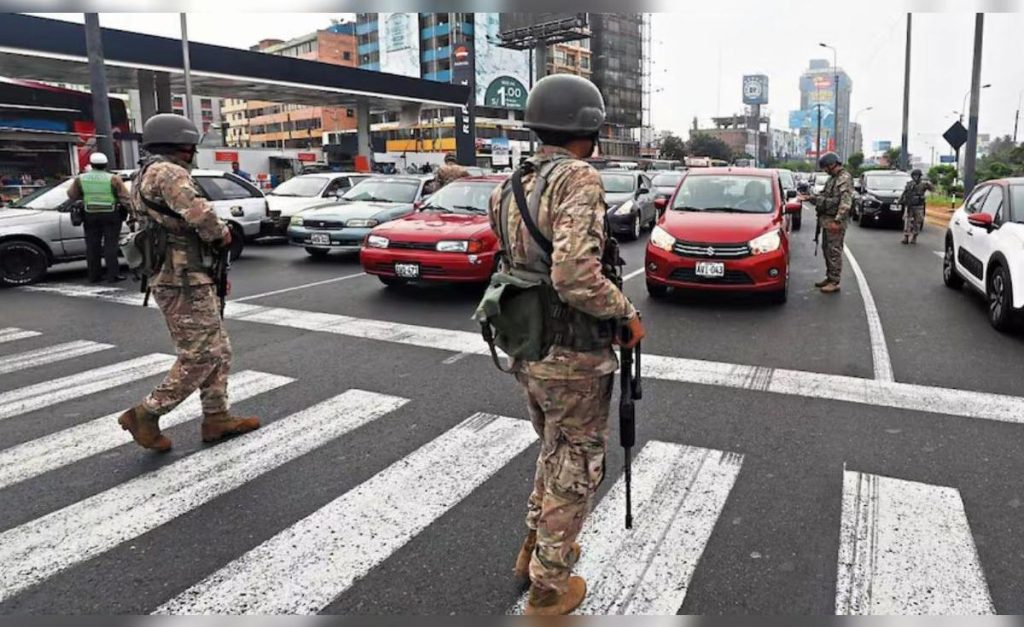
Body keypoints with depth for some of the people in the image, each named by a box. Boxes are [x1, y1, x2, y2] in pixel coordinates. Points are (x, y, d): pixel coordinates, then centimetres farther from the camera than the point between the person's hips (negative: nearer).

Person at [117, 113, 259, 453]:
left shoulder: (148, 176, 21)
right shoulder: (167, 172, -13)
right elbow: (198, 213, -28)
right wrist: (222, 233, -9)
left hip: (177, 278, 11)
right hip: (184, 282, -11)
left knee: (218, 351, 13)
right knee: (199, 357, -4)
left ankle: (216, 419, 18)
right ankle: (145, 414, 4)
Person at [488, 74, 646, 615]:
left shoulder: (512, 187, 5)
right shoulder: (578, 179, -20)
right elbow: (575, 275, -32)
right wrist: (627, 312, -16)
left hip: (527, 352, 8)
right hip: (574, 358, -7)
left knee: (554, 452, 28)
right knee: (575, 469, 12)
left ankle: (536, 546, 43)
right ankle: (549, 585, 26)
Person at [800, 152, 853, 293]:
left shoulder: (845, 178, -13)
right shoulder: (832, 178, 17)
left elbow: (846, 202, -21)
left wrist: (837, 220, -25)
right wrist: (808, 198, 16)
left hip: (835, 221, -9)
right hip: (826, 219, 10)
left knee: (834, 251, -6)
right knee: (826, 249, 15)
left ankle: (834, 282, -2)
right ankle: (829, 278, 24)